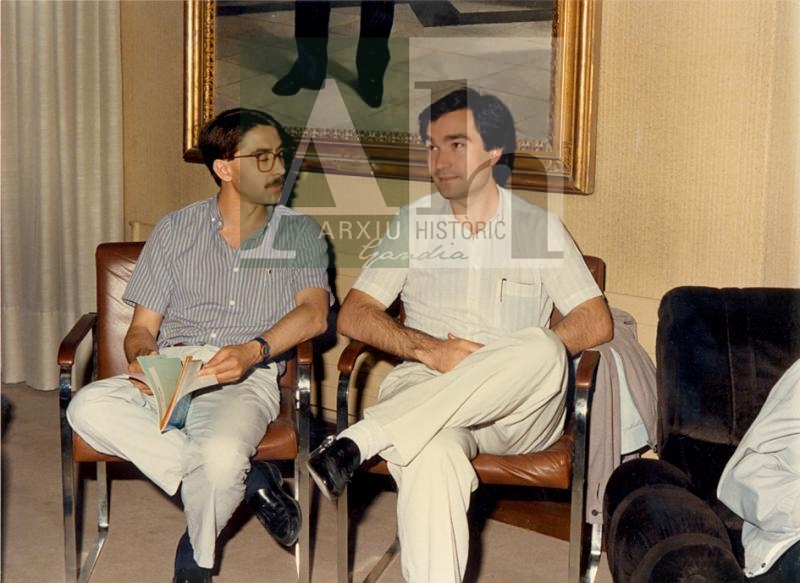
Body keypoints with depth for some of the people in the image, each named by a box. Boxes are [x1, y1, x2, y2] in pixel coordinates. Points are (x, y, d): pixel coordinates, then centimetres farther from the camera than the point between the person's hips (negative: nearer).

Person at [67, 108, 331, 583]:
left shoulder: (299, 233, 10)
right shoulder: (176, 230, 14)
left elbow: (314, 313, -7)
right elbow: (142, 327, 11)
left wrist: (254, 350, -26)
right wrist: (142, 358, -14)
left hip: (247, 381, -2)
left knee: (222, 454, -36)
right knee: (89, 407, -28)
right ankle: (250, 481, -21)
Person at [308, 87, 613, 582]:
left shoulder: (539, 227, 10)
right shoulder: (412, 223, 13)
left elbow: (597, 322, 2)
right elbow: (353, 315, 7)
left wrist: (514, 360, -14)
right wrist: (430, 350, -11)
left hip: (521, 412, 0)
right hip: (426, 391, 0)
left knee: (543, 349, -36)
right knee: (431, 457, -37)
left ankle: (358, 442, -39)